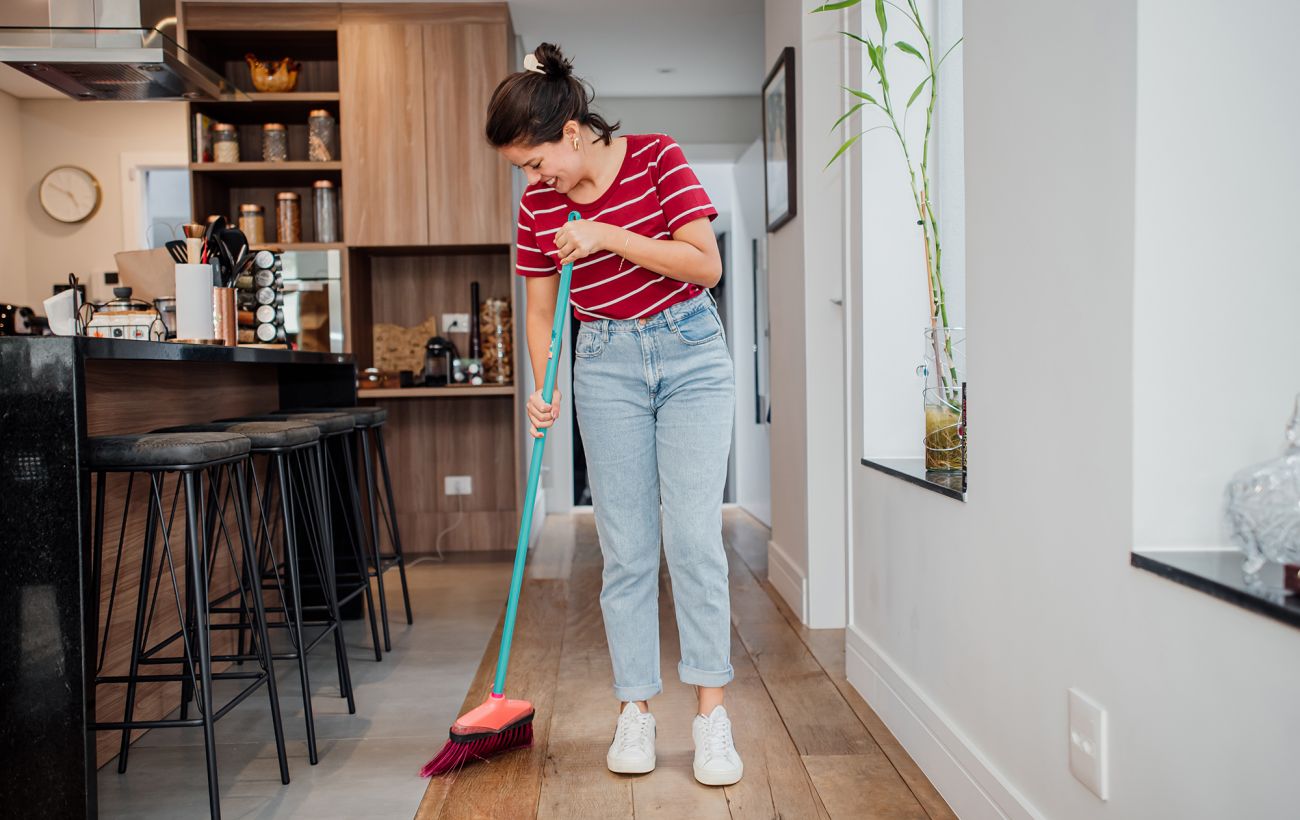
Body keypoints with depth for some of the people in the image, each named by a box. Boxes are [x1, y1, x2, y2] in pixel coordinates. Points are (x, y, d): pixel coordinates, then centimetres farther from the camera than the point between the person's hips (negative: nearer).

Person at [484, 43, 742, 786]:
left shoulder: (658, 158, -8)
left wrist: (608, 237, -20)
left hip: (691, 354, -2)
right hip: (607, 367, 3)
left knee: (693, 536, -8)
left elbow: (706, 264, -13)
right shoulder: (539, 206, 1)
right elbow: (540, 312, 6)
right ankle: (636, 709, 13)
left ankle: (712, 713, 2)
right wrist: (543, 390, -9)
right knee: (626, 548, 2)